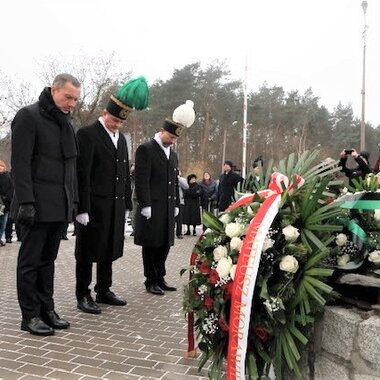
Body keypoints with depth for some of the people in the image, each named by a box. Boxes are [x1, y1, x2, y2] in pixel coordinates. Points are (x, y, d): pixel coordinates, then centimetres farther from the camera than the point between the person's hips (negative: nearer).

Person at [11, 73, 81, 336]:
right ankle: (30, 315, 10)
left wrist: (73, 200, 14)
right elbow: (20, 163, -13)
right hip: (37, 205, -7)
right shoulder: (29, 116, -6)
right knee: (31, 261, 2)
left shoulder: (67, 123, 16)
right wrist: (26, 202, -19)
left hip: (60, 205, 7)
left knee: (48, 259, 12)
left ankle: (47, 309, 20)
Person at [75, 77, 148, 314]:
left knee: (109, 250, 15)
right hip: (94, 206, -7)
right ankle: (83, 295, 14)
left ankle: (104, 290, 28)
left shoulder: (121, 138, 16)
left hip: (115, 207, 7)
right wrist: (82, 208, -18)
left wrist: (127, 203, 12)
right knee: (88, 251, 3)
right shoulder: (87, 134, -8)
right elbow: (82, 174, -14)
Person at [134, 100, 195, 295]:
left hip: (168, 209, 7)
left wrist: (176, 205, 15)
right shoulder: (146, 149, -8)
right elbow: (141, 180, -13)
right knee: (151, 245, 3)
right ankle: (151, 281, 14)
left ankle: (160, 278, 25)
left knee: (164, 244, 13)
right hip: (152, 209, -7)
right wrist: (145, 205, -17)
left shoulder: (173, 154, 17)